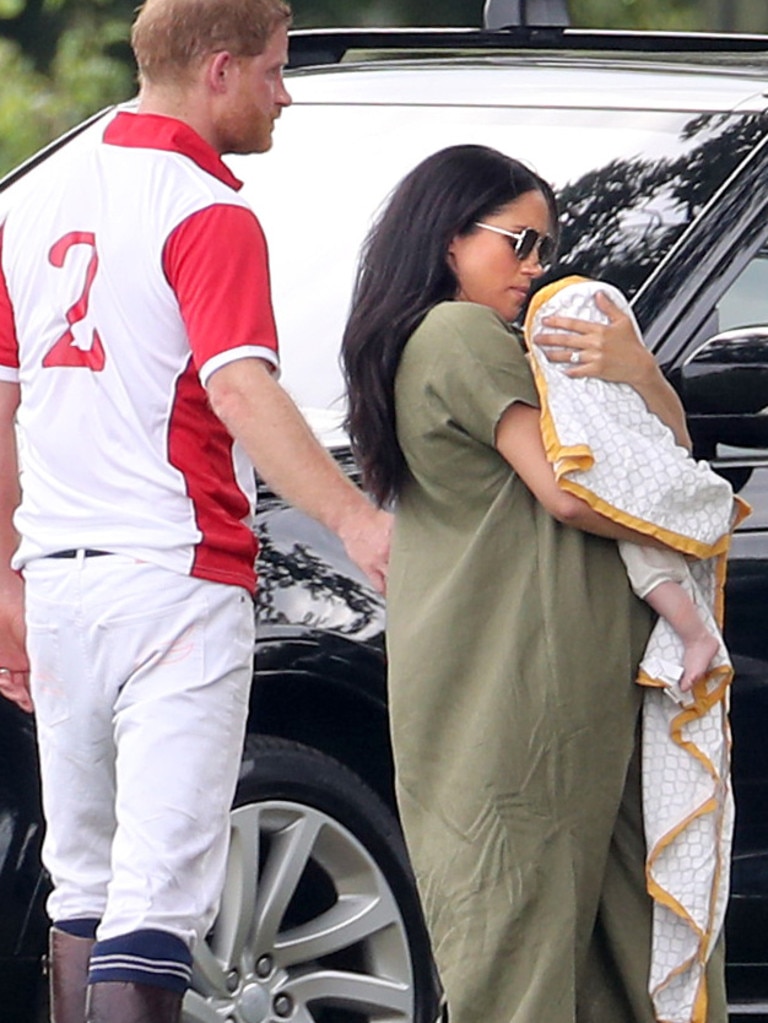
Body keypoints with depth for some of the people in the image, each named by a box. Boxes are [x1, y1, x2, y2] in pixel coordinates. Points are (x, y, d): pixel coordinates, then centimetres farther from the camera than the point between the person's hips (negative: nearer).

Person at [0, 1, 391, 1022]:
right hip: (176, 578, -8)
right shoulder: (206, 215, -10)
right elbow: (240, 391, -24)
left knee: (84, 876, 16)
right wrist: (355, 520, -33)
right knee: (159, 890, -10)